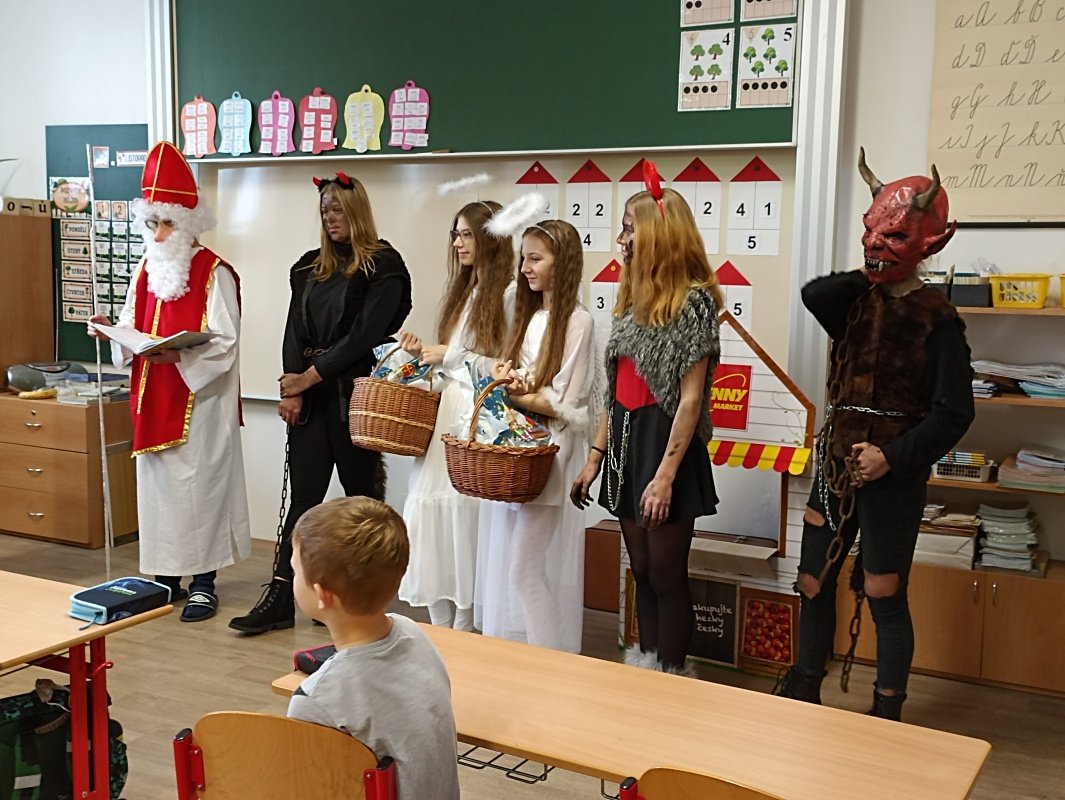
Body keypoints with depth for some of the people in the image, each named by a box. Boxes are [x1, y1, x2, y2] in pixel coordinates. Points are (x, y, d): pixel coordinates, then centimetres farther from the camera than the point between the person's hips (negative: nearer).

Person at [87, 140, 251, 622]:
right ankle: (165, 577, 21)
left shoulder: (215, 274, -9)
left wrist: (179, 355, -28)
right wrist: (112, 331, -6)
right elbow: (133, 331, 16)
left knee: (198, 483, -2)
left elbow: (224, 343, -14)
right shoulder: (146, 270, 12)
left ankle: (203, 582, 8)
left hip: (200, 400, -6)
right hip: (153, 400, 7)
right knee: (157, 483, 10)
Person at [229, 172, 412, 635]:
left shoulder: (383, 267, -5)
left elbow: (364, 335, -13)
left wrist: (311, 376, -12)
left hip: (353, 393, -5)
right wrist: (291, 388, -6)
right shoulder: (310, 267, 14)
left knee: (361, 492, 5)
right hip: (309, 395, 5)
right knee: (303, 493, 4)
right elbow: (295, 330, 8)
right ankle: (280, 598, 5)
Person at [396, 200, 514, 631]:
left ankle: (462, 637, 8)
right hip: (444, 412, 8)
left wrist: (450, 355, -12)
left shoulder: (510, 294, -8)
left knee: (465, 517, -6)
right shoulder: (462, 293, 19)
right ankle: (439, 638, 17)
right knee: (434, 514, 6)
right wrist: (425, 351, 7)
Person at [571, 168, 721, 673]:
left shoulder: (693, 299, -11)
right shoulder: (634, 299, 12)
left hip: (665, 446, -7)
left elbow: (690, 398, -15)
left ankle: (671, 679, 17)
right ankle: (643, 669, 26)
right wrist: (595, 457, 12)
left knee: (666, 576, 3)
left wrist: (665, 476, -19)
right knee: (642, 571, 15)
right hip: (625, 443, 7)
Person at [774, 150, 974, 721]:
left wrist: (893, 458, -19)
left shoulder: (936, 320, -7)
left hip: (892, 478, -5)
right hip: (835, 467, 5)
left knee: (885, 599, 3)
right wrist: (868, 278, -16)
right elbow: (813, 295, -19)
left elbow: (953, 414, -13)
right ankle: (803, 691, 30)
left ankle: (887, 714, 20)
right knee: (813, 584, 13)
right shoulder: (855, 302, 6)